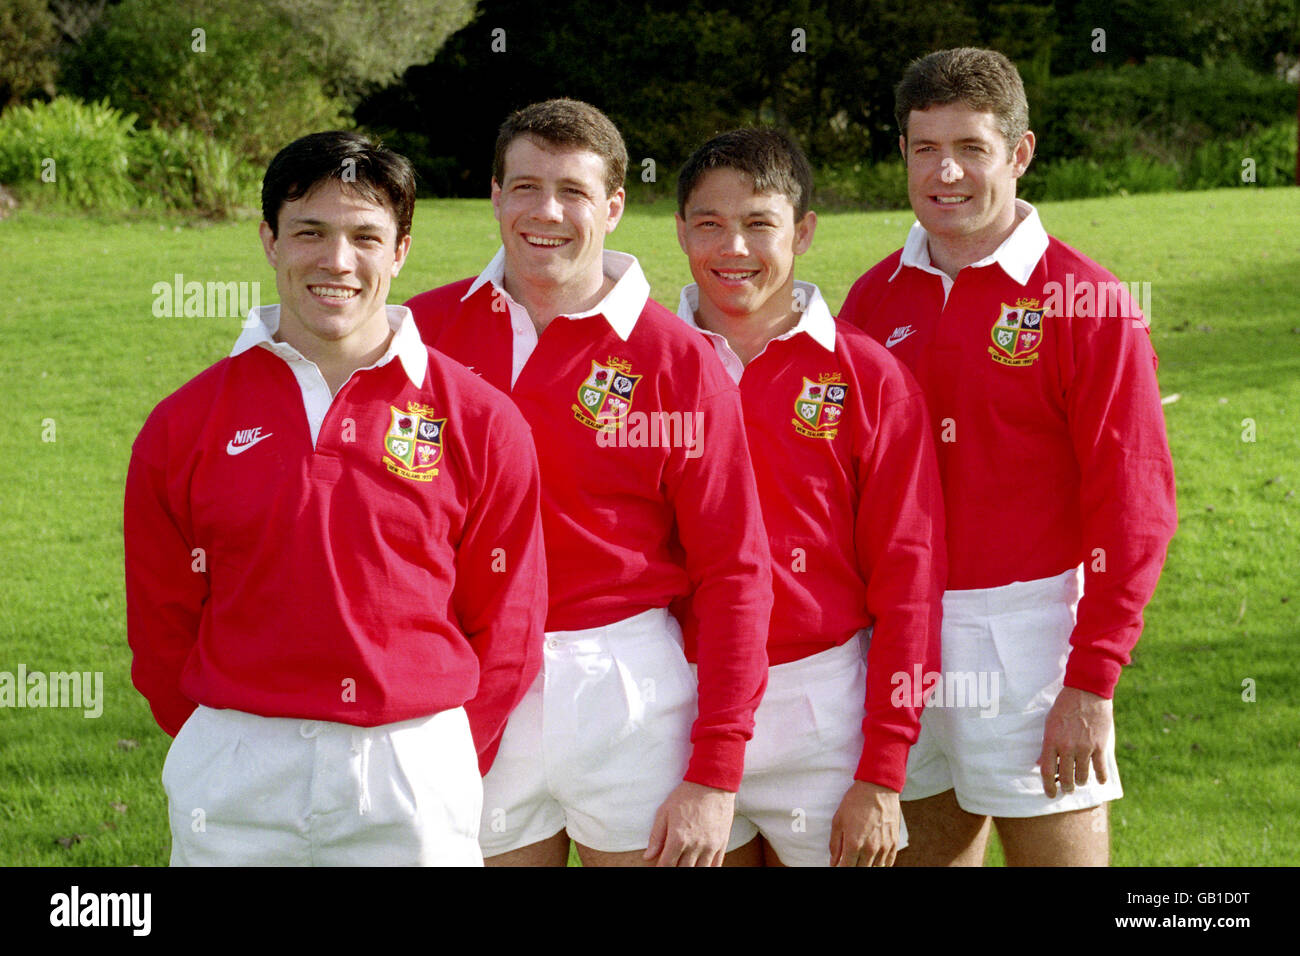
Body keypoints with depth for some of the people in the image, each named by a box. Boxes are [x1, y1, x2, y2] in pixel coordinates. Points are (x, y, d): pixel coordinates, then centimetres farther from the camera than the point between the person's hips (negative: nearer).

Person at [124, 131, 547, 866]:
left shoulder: (483, 425, -1)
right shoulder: (184, 426, 2)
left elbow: (505, 635, 4)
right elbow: (161, 629, 7)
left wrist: (446, 770, 4)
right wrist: (233, 753, 6)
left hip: (415, 775, -1)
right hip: (234, 791, 1)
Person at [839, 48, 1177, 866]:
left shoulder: (1085, 303, -7)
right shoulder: (876, 298, 8)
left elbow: (1134, 509, -9)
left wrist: (1091, 682, -13)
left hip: (1026, 628, -5)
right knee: (926, 848, 12)